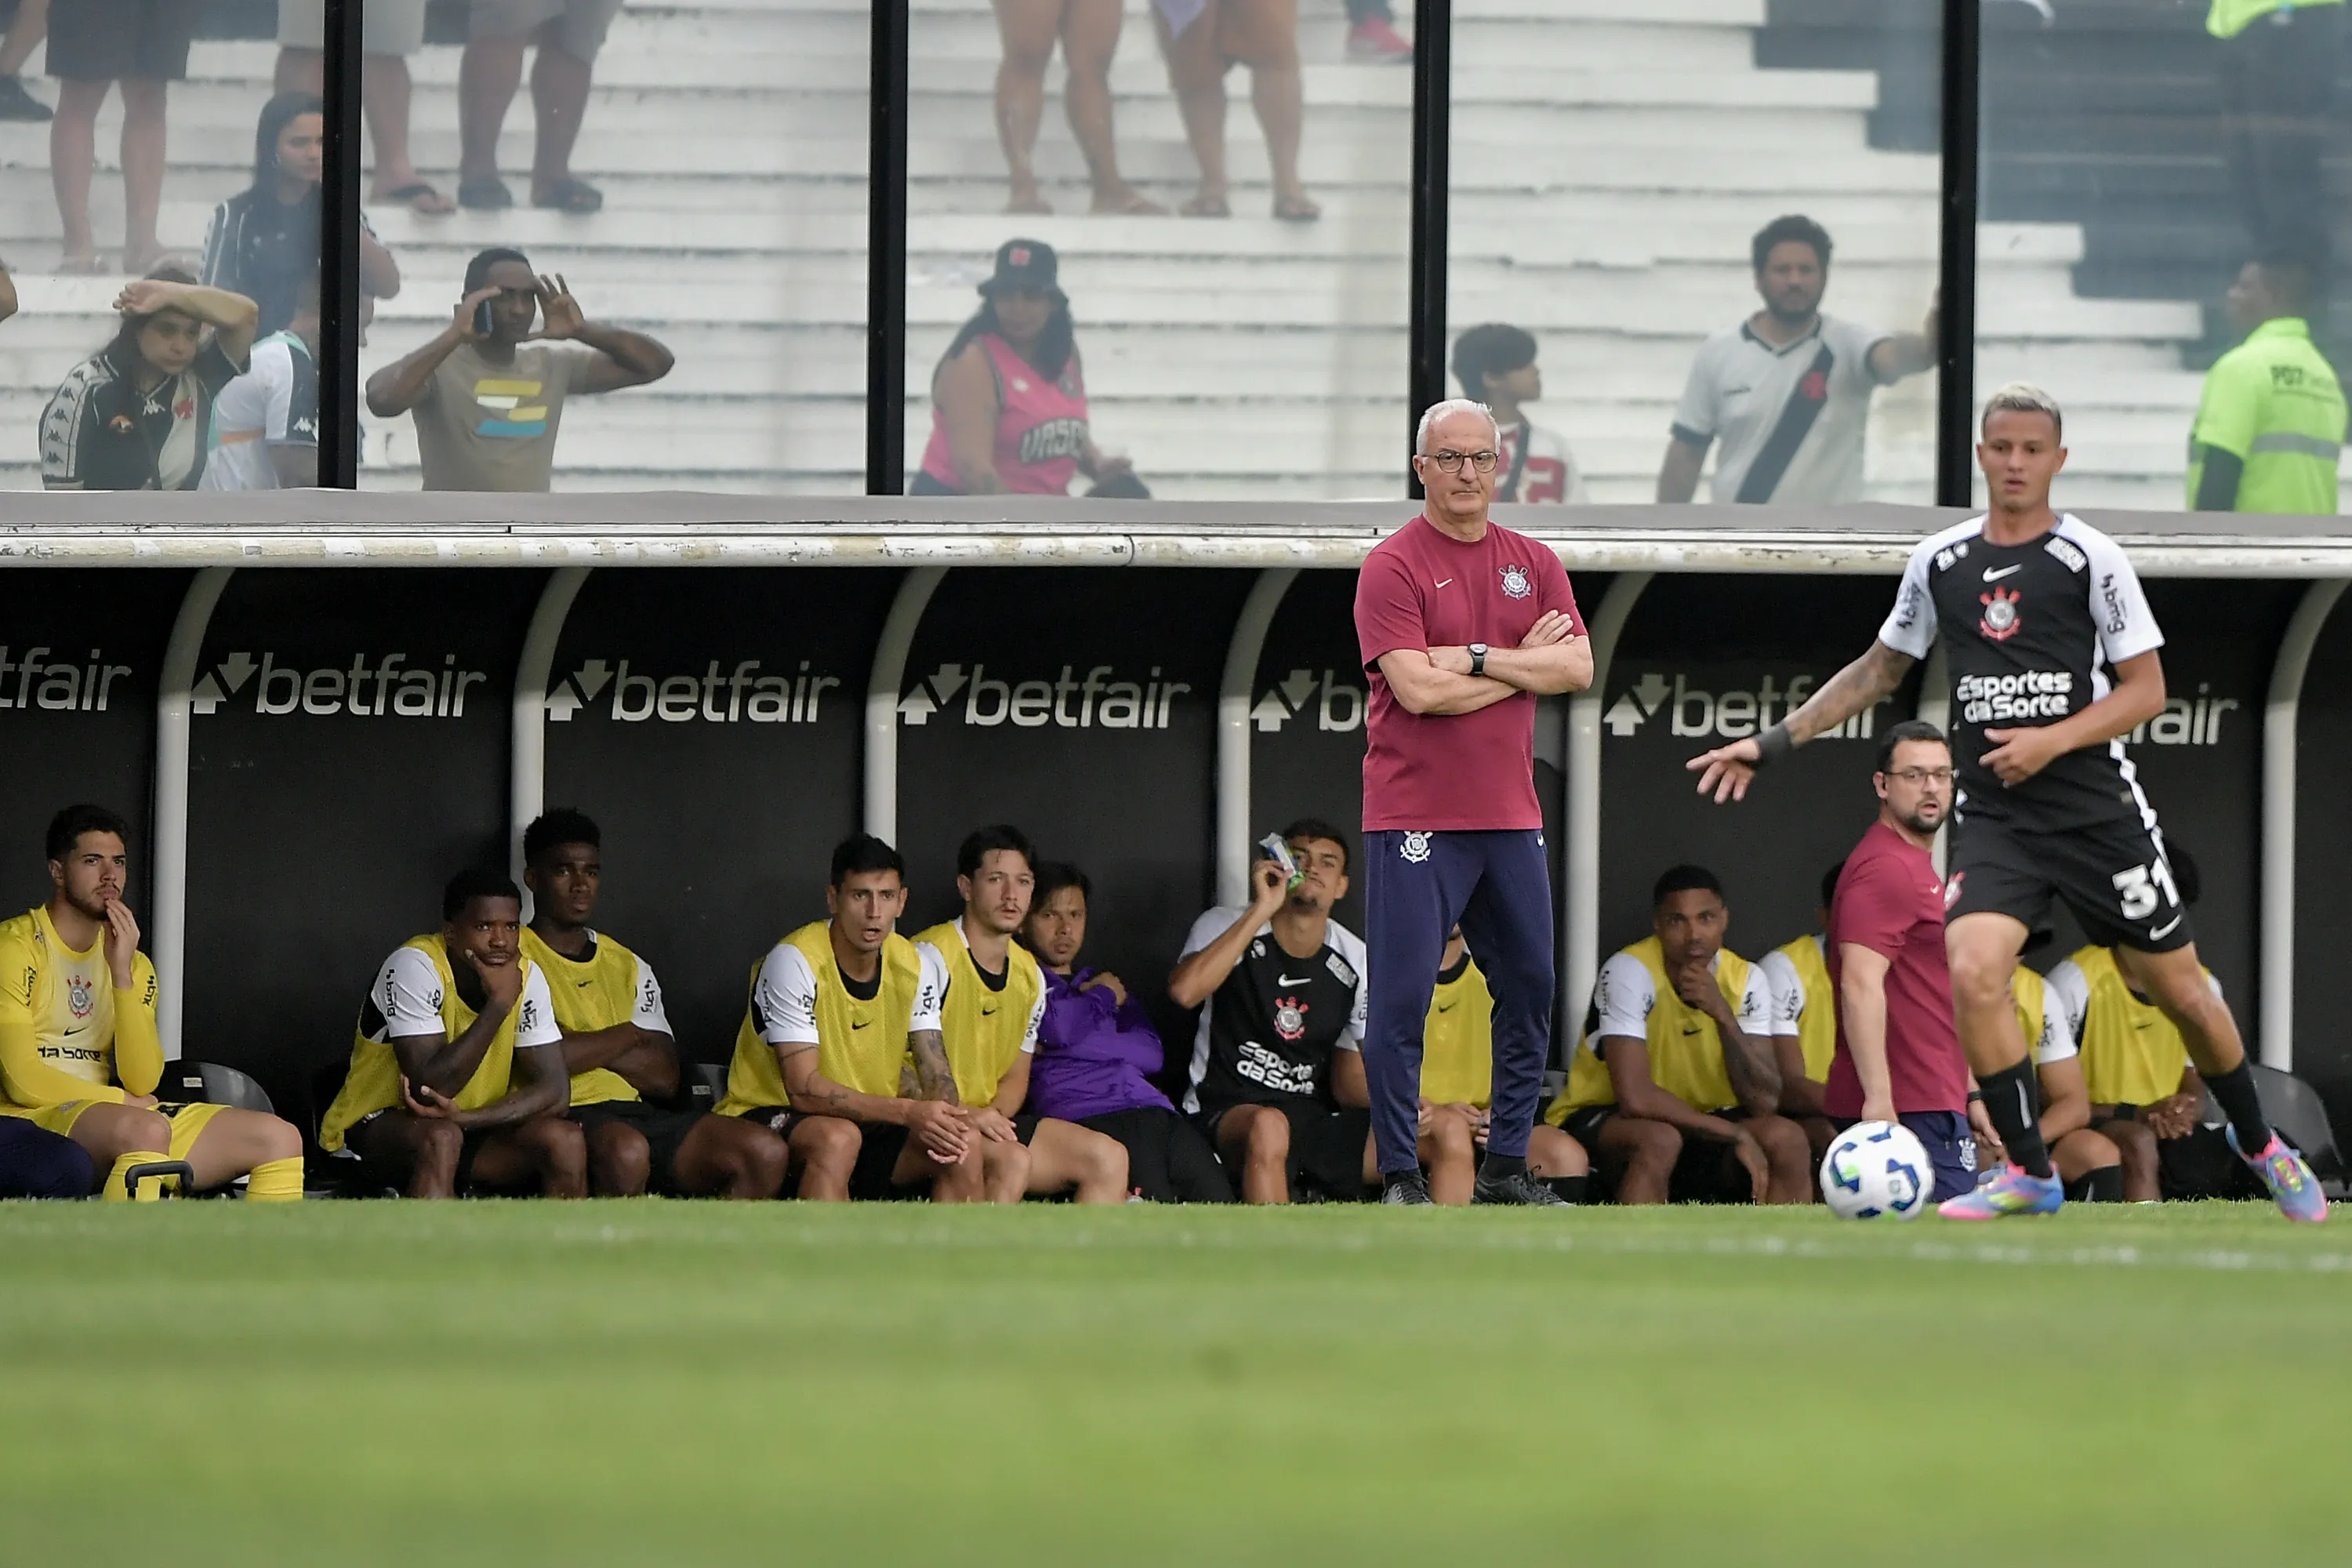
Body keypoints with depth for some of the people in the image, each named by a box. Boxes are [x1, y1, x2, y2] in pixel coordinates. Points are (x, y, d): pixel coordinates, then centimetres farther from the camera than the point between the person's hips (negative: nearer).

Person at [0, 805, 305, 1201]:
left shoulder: (134, 965, 17)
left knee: (280, 1139, -4)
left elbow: (143, 1083, 2)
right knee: (146, 1131, -39)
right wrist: (123, 1101, -1)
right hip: (34, 1120, -8)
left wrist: (122, 972, -5)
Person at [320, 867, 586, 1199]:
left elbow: (553, 1090, -9)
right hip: (375, 1127, -5)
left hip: (471, 1129, 5)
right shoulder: (415, 966, -21)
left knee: (565, 1140, -20)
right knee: (440, 1138, -37)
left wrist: (465, 1118, -25)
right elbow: (429, 1088, -29)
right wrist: (498, 1004, -29)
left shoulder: (526, 976, -5)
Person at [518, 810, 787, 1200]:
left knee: (764, 1152, -16)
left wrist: (580, 1046, -2)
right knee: (624, 1150, -41)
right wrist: (627, 1036, 4)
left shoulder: (629, 967, 24)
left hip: (632, 1114, 7)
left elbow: (665, 1078, 11)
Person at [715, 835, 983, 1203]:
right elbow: (803, 1089, -25)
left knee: (965, 1146, -17)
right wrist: (907, 1112, -33)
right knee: (838, 1138, -38)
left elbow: (935, 1071, 2)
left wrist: (946, 1122, -24)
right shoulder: (794, 962, -19)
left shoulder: (913, 965, 2)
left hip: (868, 1123, 6)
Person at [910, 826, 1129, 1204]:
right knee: (1010, 1160, -34)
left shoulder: (1029, 975, 14)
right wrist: (965, 1115, -27)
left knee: (1109, 1157, -7)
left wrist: (994, 1113, -7)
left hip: (993, 1121, 8)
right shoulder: (931, 957, -11)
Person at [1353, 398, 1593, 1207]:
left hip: (1511, 816, 6)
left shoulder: (1534, 563, 12)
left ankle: (1506, 1165, 18)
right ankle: (1400, 1177, -3)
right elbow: (1419, 690, -16)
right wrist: (1522, 667, -6)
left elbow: (1576, 668, -1)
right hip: (1416, 817, -6)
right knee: (1403, 996, -7)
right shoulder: (1392, 566, -5)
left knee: (1529, 989, 8)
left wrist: (1476, 658, -12)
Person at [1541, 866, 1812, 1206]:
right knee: (1659, 1139, -37)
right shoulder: (1629, 972, -20)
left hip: (1697, 1125, 5)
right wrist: (1736, 1135, -24)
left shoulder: (1746, 980, -4)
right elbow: (1635, 1097, -29)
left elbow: (1765, 1102, -14)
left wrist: (1723, 1015, -26)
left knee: (1787, 1139, -20)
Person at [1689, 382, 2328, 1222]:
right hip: (1993, 818, 2)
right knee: (1973, 969, -22)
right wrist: (1774, 742, 15)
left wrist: (2051, 741, -18)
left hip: (2097, 806, -2)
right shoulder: (1939, 563, 6)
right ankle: (2030, 1172, -9)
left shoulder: (2091, 560, -5)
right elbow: (1879, 670, 19)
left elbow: (2146, 689, -4)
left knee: (2177, 988, 5)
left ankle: (2258, 1144, 31)